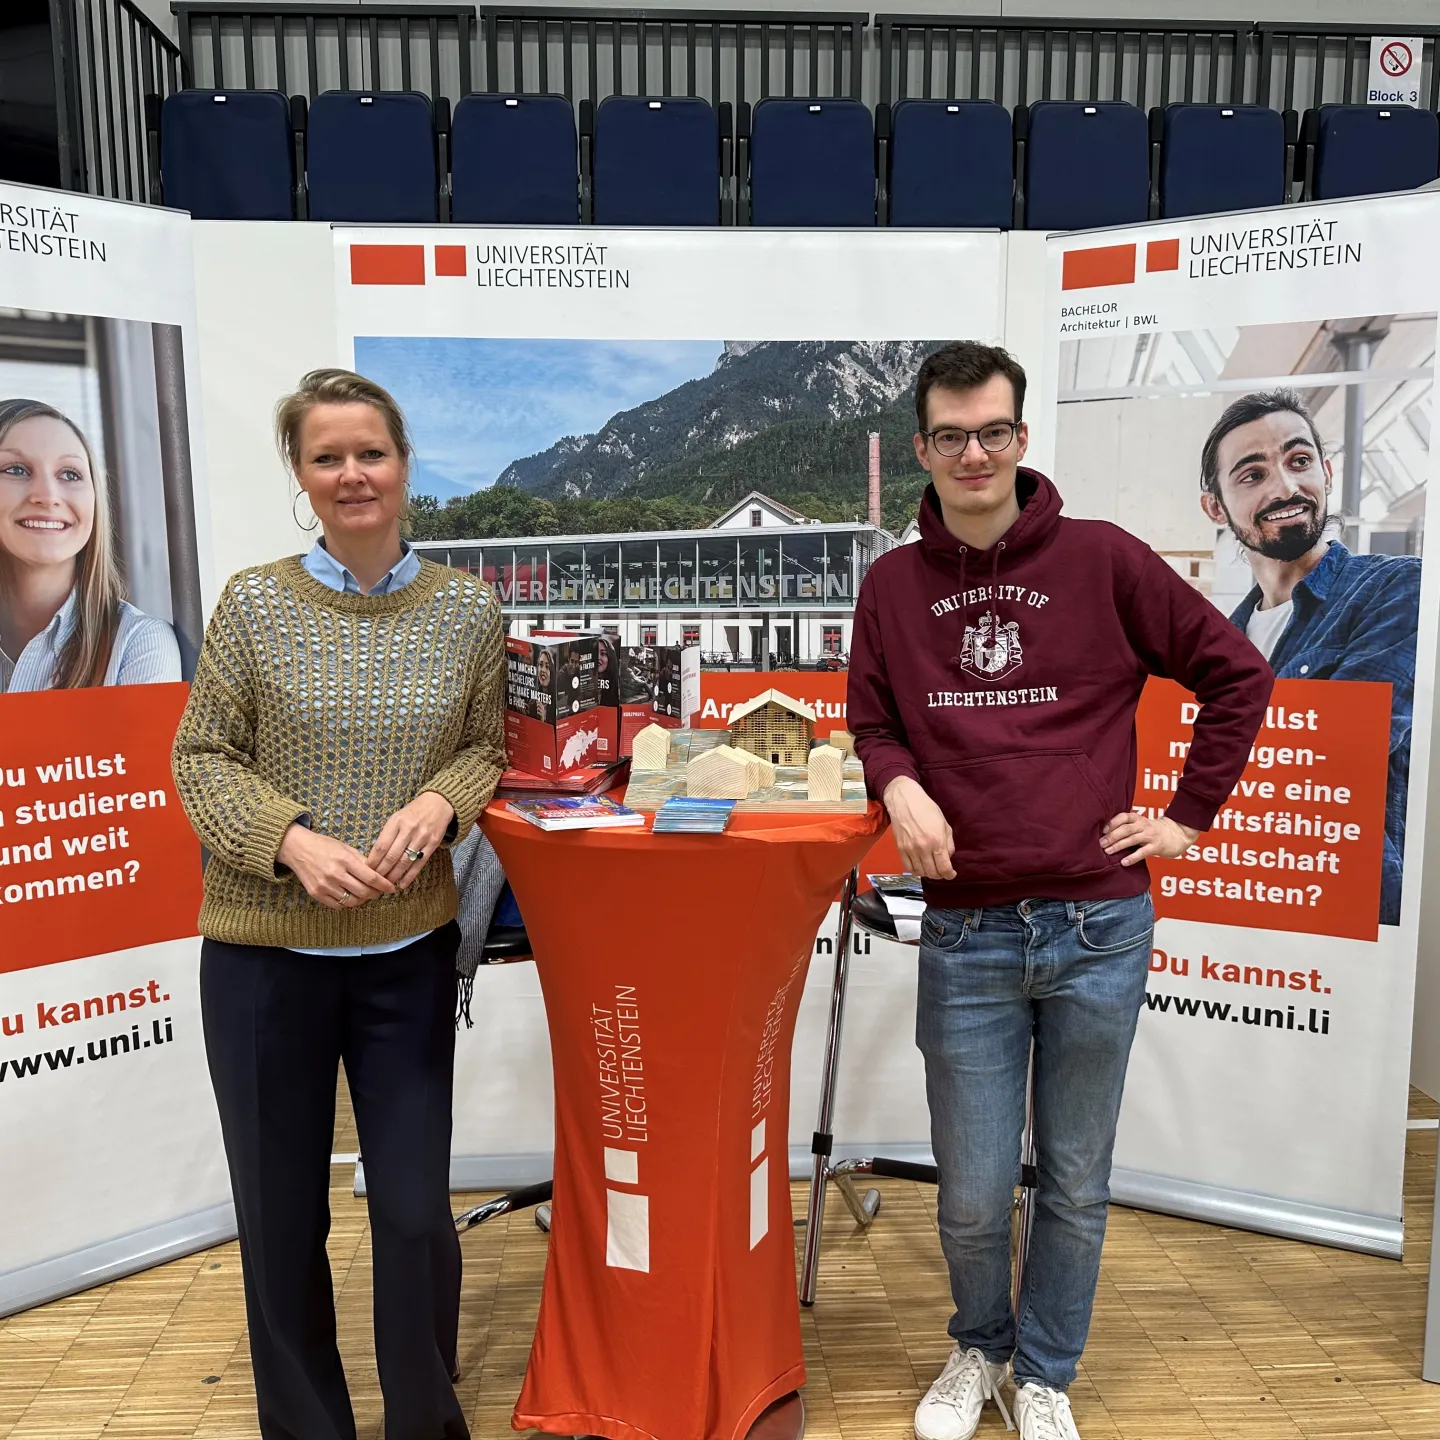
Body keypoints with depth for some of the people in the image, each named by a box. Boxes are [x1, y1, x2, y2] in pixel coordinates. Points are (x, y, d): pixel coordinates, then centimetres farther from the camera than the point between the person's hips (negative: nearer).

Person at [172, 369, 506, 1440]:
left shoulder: (468, 608, -1)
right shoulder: (253, 603, -5)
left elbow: (487, 748, 6)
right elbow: (200, 758, -1)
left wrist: (440, 802, -15)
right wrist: (293, 840, -17)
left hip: (411, 952, 1)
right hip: (263, 956, 0)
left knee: (416, 1212, 7)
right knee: (281, 1216, 12)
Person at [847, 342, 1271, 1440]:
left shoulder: (1102, 559, -1)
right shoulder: (893, 586, 5)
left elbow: (1236, 672, 5)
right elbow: (870, 722, 15)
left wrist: (1191, 815, 1)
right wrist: (899, 785, -6)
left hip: (1098, 930, -1)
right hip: (965, 935, 1)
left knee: (1076, 1186, 14)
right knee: (974, 1195, 9)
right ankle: (978, 1350, 40)